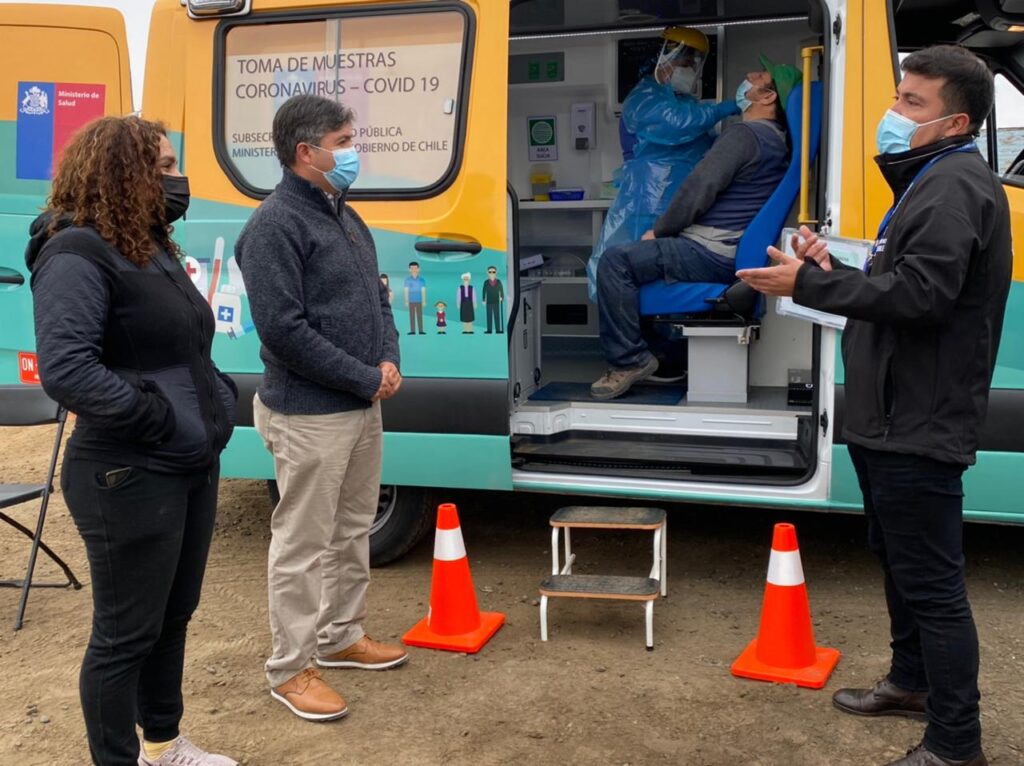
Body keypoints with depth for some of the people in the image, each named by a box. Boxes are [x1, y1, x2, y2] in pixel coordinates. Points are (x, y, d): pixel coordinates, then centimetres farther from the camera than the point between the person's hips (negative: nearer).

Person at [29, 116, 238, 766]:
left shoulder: (151, 247, 13)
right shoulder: (77, 254, -17)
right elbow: (64, 370, -28)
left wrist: (219, 397, 8)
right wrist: (161, 420, -23)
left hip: (192, 467, 10)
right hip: (130, 479, -10)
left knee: (174, 617, 21)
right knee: (126, 634, 5)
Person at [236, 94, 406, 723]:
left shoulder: (345, 216, 13)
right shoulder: (275, 225, -16)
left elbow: (377, 299, 18)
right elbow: (284, 329, -22)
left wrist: (390, 361, -1)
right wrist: (367, 378, -17)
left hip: (364, 408, 9)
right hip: (310, 416, -9)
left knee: (353, 530, 19)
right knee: (304, 545, 1)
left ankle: (343, 636, 35)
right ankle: (290, 669, 14)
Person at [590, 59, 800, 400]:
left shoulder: (746, 134, -13)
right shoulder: (776, 141, 18)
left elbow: (698, 190, -19)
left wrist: (658, 230, -5)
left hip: (711, 254, -11)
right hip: (729, 253, 11)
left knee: (615, 261, -16)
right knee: (633, 258, 26)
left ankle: (629, 360, -12)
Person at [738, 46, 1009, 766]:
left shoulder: (954, 185, -16)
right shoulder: (932, 181, 19)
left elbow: (919, 295, -27)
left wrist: (809, 284, -22)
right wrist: (832, 271, 2)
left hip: (919, 428, -11)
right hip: (897, 419, 11)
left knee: (931, 579, -5)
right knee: (900, 559, 23)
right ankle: (912, 681, 40)